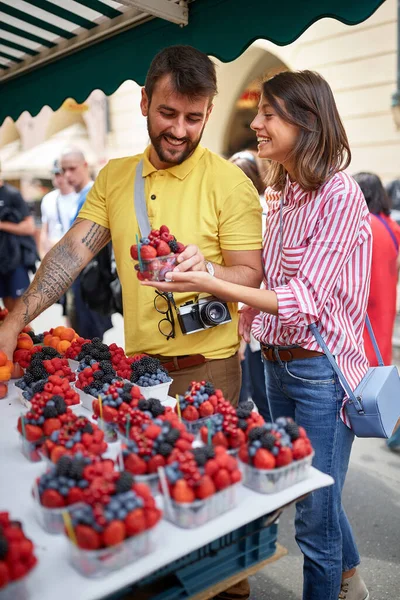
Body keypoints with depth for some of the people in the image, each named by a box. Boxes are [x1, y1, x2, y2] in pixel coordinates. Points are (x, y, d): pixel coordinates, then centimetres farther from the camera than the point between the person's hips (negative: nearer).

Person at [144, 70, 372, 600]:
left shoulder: (340, 196, -16)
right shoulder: (281, 198, 9)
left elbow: (305, 299, -22)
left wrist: (213, 285, -29)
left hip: (320, 371, -8)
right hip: (276, 364, 8)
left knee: (315, 516, 5)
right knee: (310, 493, 24)